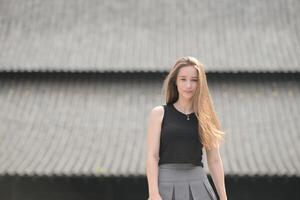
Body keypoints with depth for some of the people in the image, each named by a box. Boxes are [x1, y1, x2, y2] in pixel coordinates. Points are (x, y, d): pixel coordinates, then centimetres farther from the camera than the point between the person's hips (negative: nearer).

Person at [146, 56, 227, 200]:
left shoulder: (206, 117, 11)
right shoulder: (159, 113, 5)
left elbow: (214, 160, 12)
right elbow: (152, 157, -2)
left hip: (197, 186, 2)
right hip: (167, 185, -1)